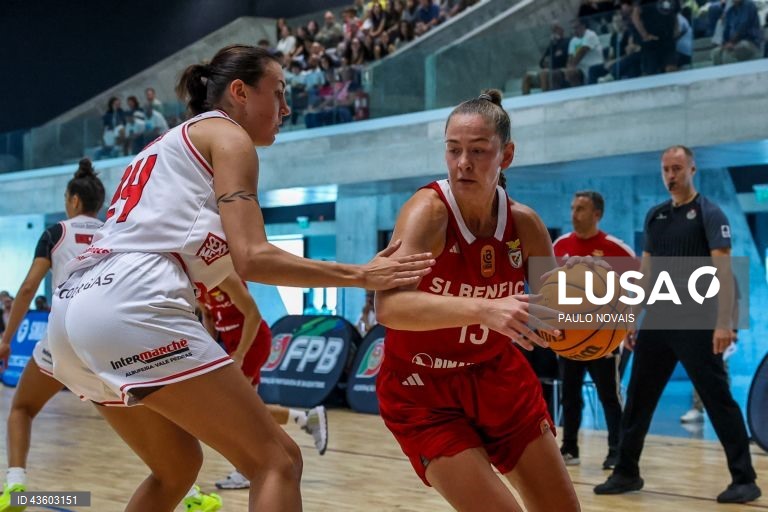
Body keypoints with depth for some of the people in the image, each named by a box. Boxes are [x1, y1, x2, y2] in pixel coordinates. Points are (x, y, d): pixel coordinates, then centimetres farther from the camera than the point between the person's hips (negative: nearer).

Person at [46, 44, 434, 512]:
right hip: (131, 307, -10)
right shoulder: (226, 135, 5)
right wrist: (360, 275, -1)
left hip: (76, 307, 10)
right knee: (278, 461, -5)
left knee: (177, 468, 27)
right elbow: (252, 259, -7)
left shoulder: (170, 145, 30)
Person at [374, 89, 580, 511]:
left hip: (498, 379, 5)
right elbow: (389, 306, -40)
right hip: (423, 391, -5)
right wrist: (484, 309, -52)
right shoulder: (428, 210, -24)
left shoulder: (524, 223, -9)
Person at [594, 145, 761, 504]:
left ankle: (744, 480, 3)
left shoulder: (709, 213, -6)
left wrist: (723, 324, -22)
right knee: (637, 399, 9)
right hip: (656, 321, 6)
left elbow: (723, 270, -13)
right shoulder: (655, 215, 12)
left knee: (718, 400, -4)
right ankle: (626, 472, 20)